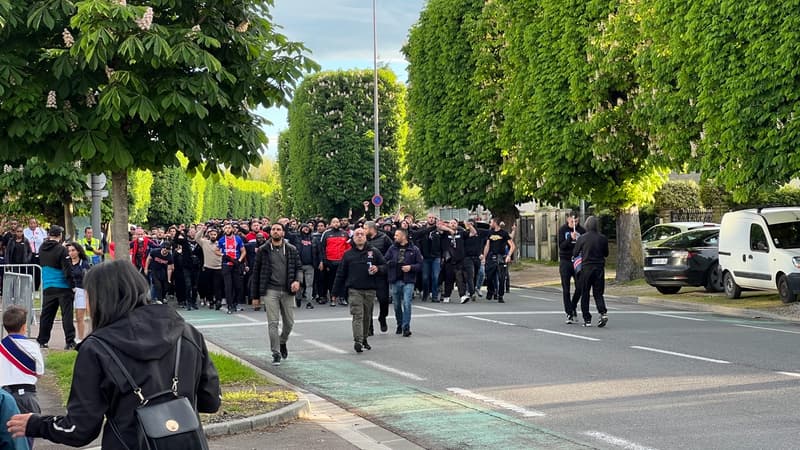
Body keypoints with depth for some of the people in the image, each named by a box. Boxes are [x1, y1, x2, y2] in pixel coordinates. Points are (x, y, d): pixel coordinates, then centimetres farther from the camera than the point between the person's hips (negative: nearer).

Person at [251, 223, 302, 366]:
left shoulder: (291, 250, 6)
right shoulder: (263, 250, 3)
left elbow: (299, 267, 9)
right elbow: (256, 272, 5)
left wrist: (297, 280, -13)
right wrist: (255, 295, 3)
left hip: (287, 291, 2)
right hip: (270, 291, -2)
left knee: (289, 322, 7)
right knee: (273, 323, -5)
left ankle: (282, 342, 36)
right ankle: (276, 354, 1)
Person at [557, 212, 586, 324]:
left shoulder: (581, 230, 1)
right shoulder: (562, 230, -2)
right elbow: (561, 246, -11)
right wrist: (570, 238, -25)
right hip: (565, 261, -1)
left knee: (580, 287, -1)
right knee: (566, 289, -1)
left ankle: (573, 306, 25)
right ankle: (569, 313, 4)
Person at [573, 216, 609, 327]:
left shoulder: (582, 239, -9)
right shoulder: (603, 239, -2)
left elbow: (574, 253, 1)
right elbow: (606, 254, 9)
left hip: (586, 269, -2)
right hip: (599, 269, 2)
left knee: (585, 295, 7)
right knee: (598, 294, 11)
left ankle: (587, 319, 7)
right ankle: (603, 313, -11)